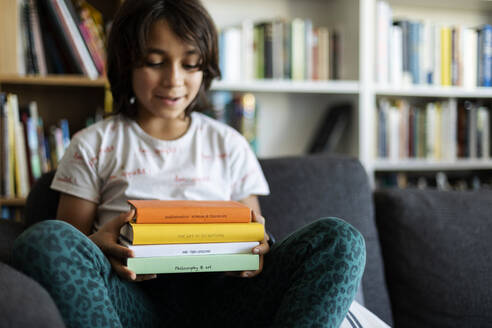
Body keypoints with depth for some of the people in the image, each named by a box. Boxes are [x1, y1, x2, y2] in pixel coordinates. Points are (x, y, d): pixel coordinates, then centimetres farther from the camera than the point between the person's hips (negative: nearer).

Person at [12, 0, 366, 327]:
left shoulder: (229, 145, 19)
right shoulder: (93, 146, 14)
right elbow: (65, 247, 10)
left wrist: (258, 248, -8)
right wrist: (97, 246, -15)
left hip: (213, 294, 2)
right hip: (131, 295, -1)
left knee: (338, 239, -22)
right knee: (42, 238, -32)